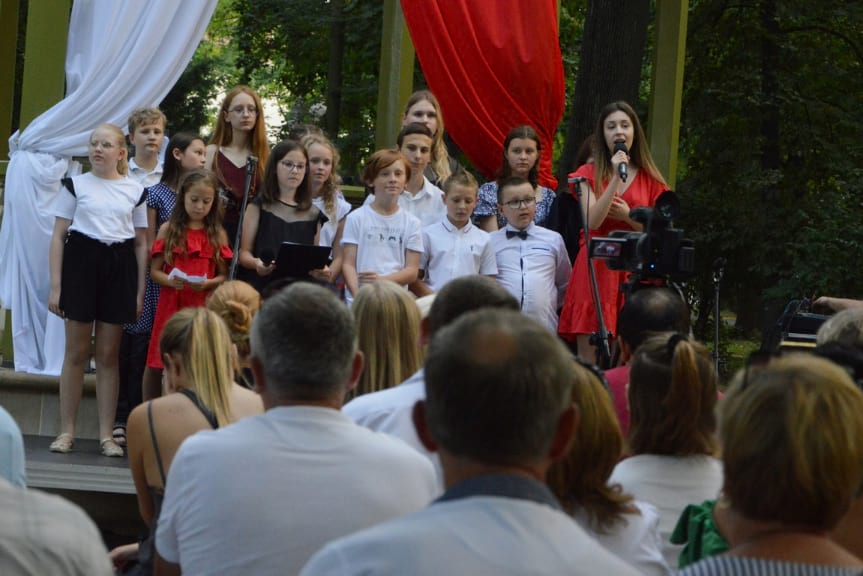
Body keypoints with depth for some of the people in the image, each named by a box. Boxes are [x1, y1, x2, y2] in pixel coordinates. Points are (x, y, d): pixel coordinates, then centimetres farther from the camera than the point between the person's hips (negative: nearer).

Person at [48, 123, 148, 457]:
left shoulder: (135, 191, 7)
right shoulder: (76, 185, 4)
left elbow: (142, 244, 9)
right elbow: (58, 236, 2)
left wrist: (140, 291, 3)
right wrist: (55, 285, -5)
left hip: (119, 267, 1)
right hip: (82, 263, -1)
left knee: (109, 354, 3)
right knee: (76, 351, 1)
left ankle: (106, 434, 7)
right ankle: (67, 431, 7)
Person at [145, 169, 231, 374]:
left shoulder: (217, 235, 7)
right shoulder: (168, 230, 6)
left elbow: (223, 276, 4)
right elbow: (154, 271, 3)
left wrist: (206, 284, -16)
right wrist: (170, 281, -16)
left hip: (204, 306, 0)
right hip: (171, 305, 0)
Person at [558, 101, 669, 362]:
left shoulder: (649, 179, 10)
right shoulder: (589, 174, 6)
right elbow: (592, 221, -10)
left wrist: (628, 216, -8)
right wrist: (616, 177, -14)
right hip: (596, 269, -1)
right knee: (588, 356, -7)